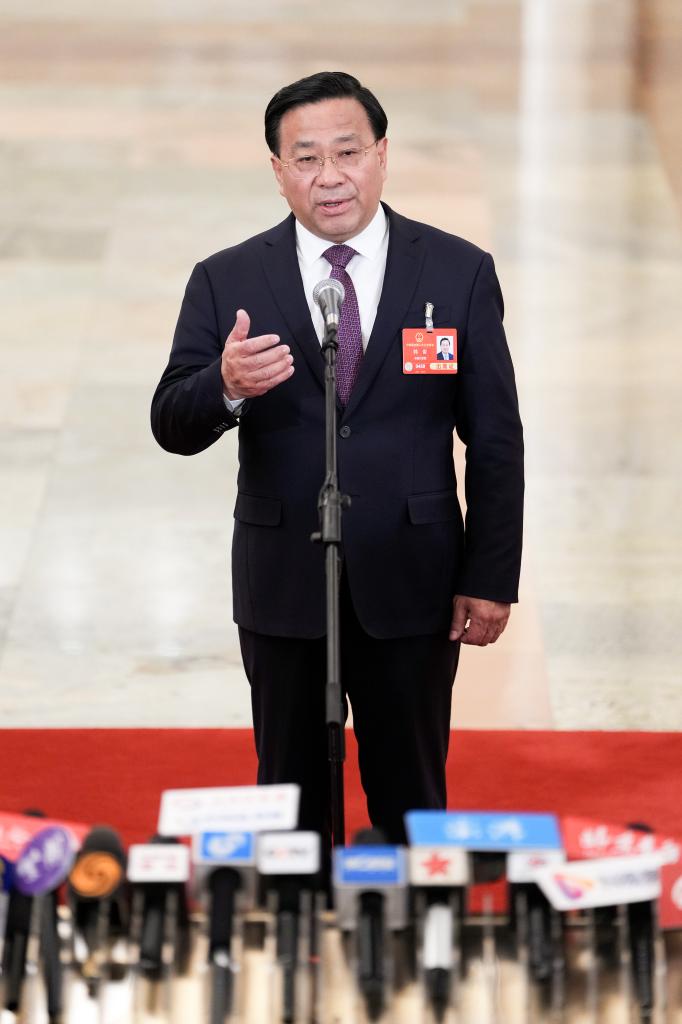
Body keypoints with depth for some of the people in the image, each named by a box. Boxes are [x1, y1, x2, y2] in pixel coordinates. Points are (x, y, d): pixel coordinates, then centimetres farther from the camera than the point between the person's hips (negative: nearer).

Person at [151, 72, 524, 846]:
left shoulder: (458, 272, -1)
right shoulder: (225, 281, -1)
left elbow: (495, 438, 0)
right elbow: (172, 427, -5)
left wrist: (491, 580, -4)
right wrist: (227, 386, -28)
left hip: (411, 586, -1)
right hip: (282, 585, 1)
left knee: (411, 801, 10)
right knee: (290, 801, 12)